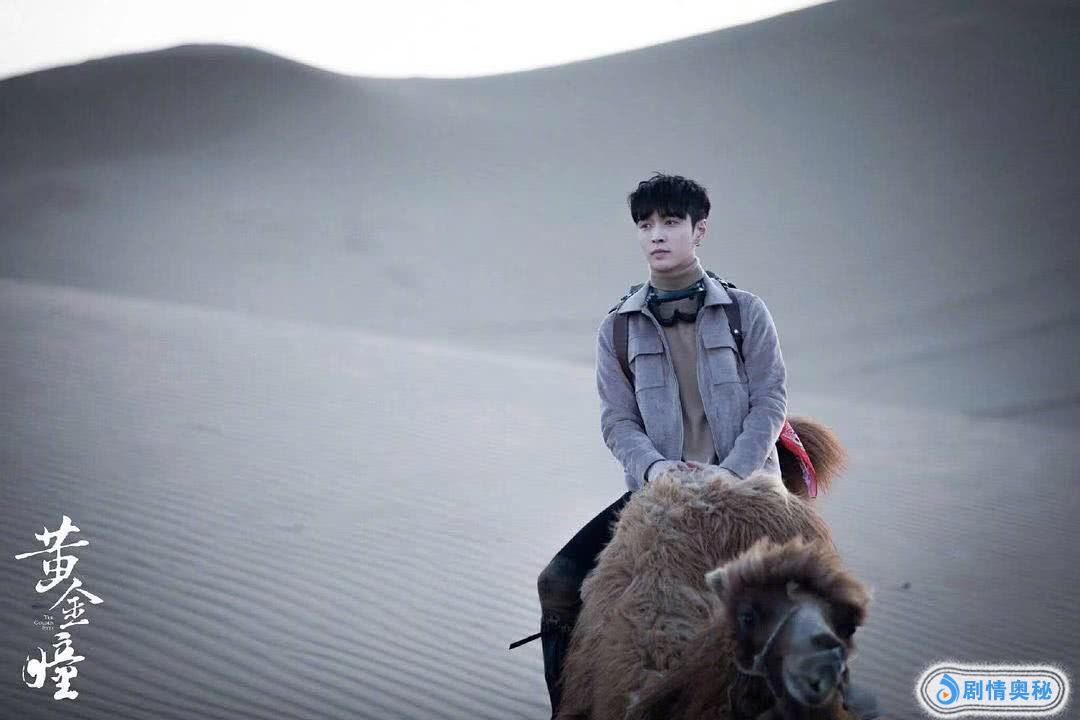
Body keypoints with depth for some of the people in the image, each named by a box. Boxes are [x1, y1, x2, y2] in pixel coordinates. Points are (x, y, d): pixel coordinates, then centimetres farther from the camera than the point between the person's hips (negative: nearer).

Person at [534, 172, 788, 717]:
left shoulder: (745, 313, 5)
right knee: (559, 582, -12)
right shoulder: (618, 329, 9)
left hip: (744, 486, -2)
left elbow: (769, 403, -1)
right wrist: (652, 467, -16)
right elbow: (618, 421, 4)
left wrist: (731, 472, -16)